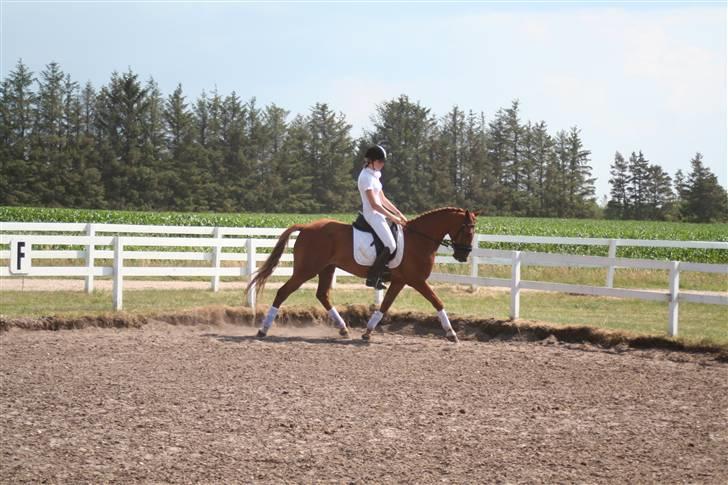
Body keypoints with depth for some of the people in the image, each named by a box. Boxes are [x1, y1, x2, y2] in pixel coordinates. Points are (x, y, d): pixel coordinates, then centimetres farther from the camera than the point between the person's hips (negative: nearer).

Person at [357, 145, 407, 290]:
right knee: (391, 246, -20)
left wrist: (399, 214, 11)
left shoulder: (374, 175, 15)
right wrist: (392, 217, -16)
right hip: (371, 215, -10)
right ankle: (372, 278, -14)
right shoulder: (366, 177, -15)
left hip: (377, 214, 10)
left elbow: (383, 199, 18)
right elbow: (374, 204, -19)